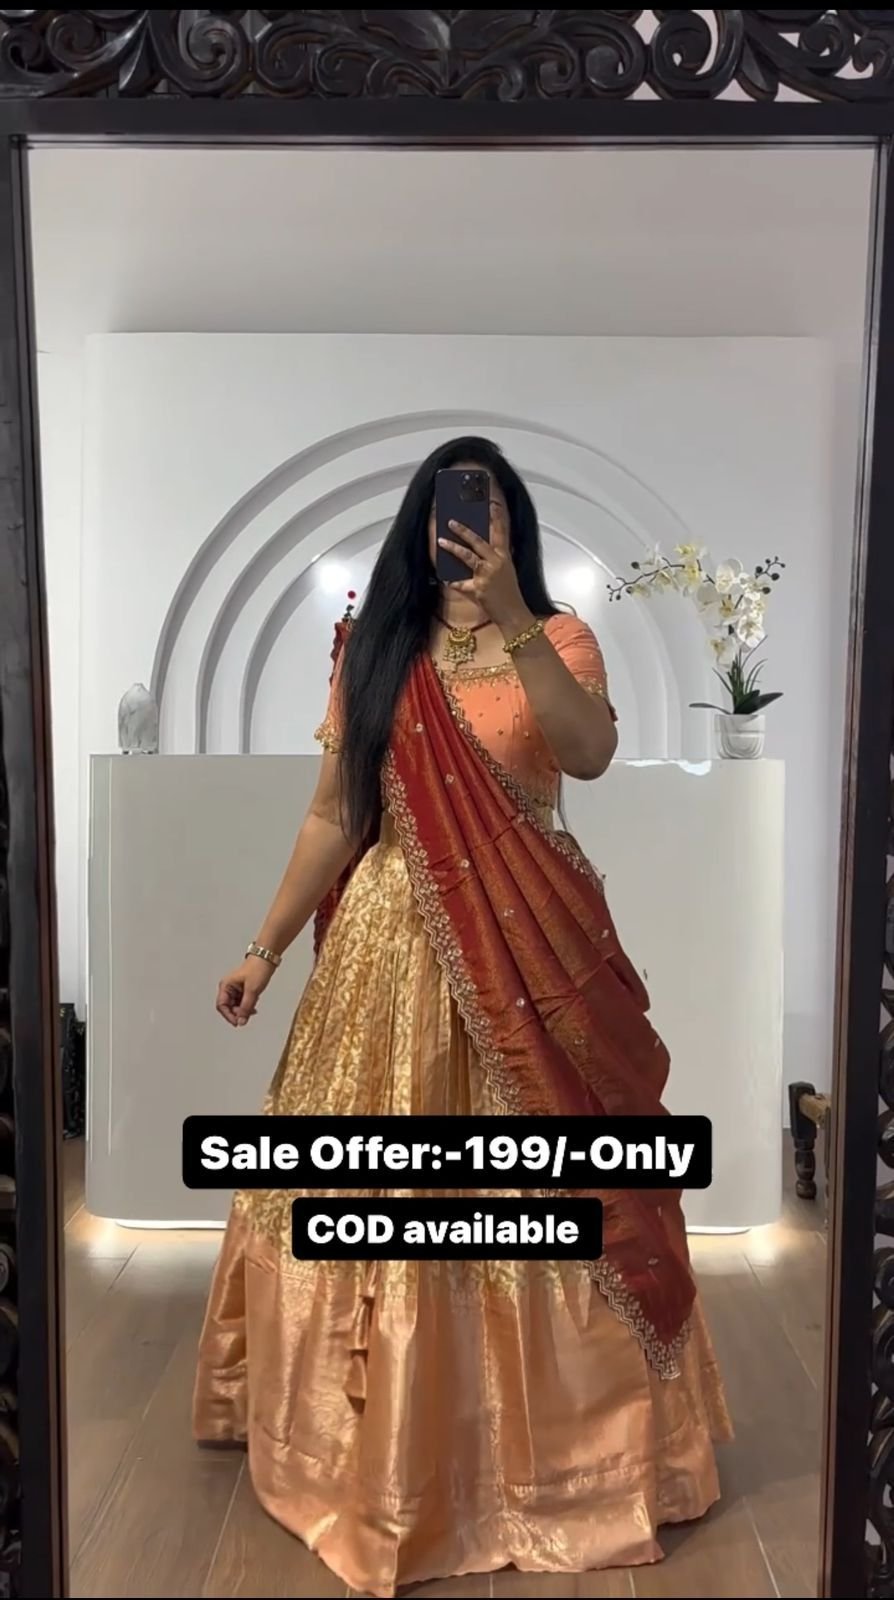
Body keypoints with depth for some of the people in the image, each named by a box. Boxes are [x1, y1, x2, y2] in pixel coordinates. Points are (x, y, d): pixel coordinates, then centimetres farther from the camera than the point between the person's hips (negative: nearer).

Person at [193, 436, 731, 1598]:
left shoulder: (559, 638, 0)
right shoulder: (374, 650, 5)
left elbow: (591, 752, -21)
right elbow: (334, 816, 4)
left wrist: (511, 617, -29)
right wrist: (266, 948, 2)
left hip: (529, 943, -1)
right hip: (392, 940, 2)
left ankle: (552, 1436, 34)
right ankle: (382, 1434, 36)